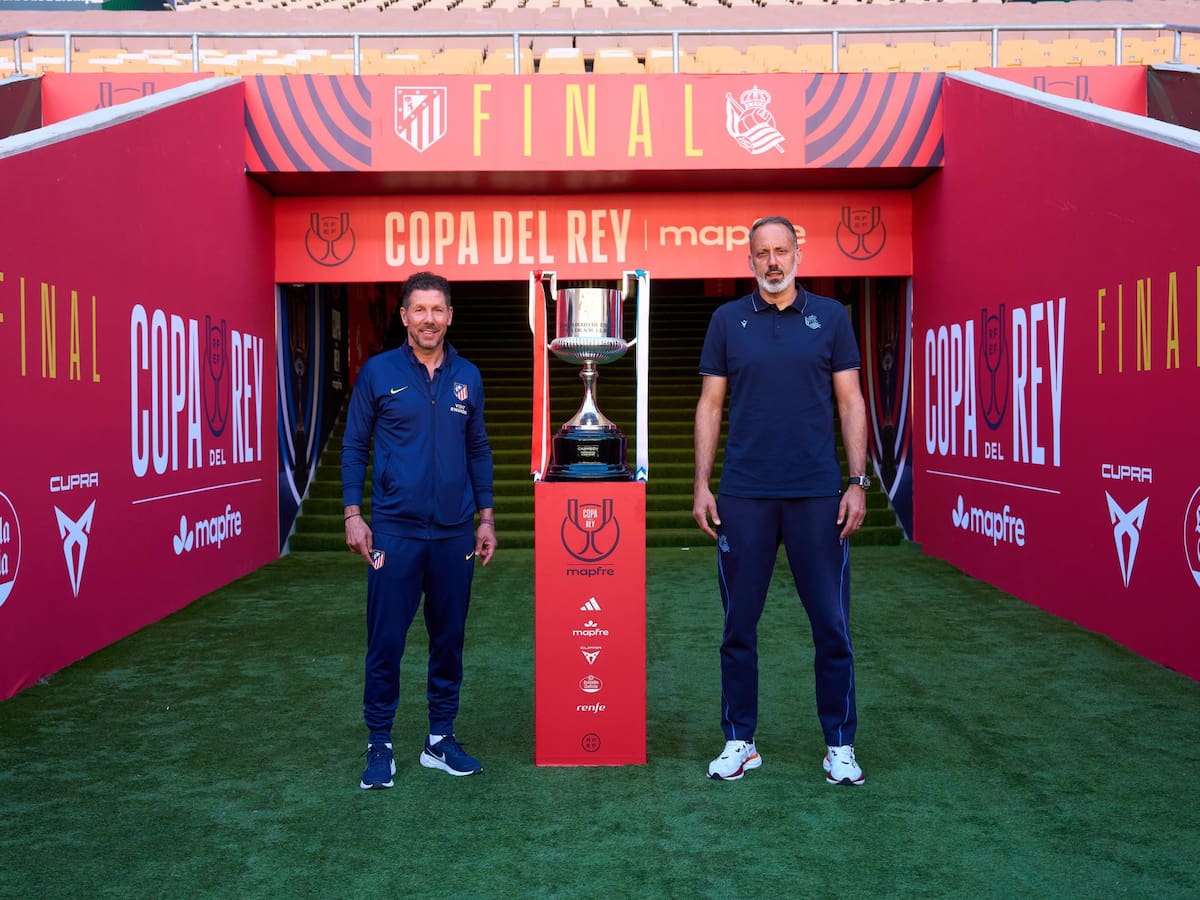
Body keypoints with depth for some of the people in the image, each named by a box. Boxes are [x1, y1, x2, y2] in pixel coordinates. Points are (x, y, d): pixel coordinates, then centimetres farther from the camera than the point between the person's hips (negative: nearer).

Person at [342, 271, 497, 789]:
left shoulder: (467, 377, 8)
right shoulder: (378, 372, -1)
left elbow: (478, 451, 12)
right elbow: (354, 447, 3)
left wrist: (485, 518, 8)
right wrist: (353, 514, -4)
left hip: (455, 533, 3)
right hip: (394, 531, -3)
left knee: (449, 639, 10)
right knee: (385, 641, 1)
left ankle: (440, 739, 23)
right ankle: (379, 745, 15)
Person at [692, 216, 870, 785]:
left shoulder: (831, 317, 6)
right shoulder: (727, 320, 6)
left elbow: (850, 402, 5)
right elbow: (710, 406, 6)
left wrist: (858, 482, -3)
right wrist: (701, 486, -1)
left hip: (818, 494, 0)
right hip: (743, 496, 1)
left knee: (832, 625, 5)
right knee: (739, 626, 7)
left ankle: (839, 744, 20)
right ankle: (739, 741, 21)